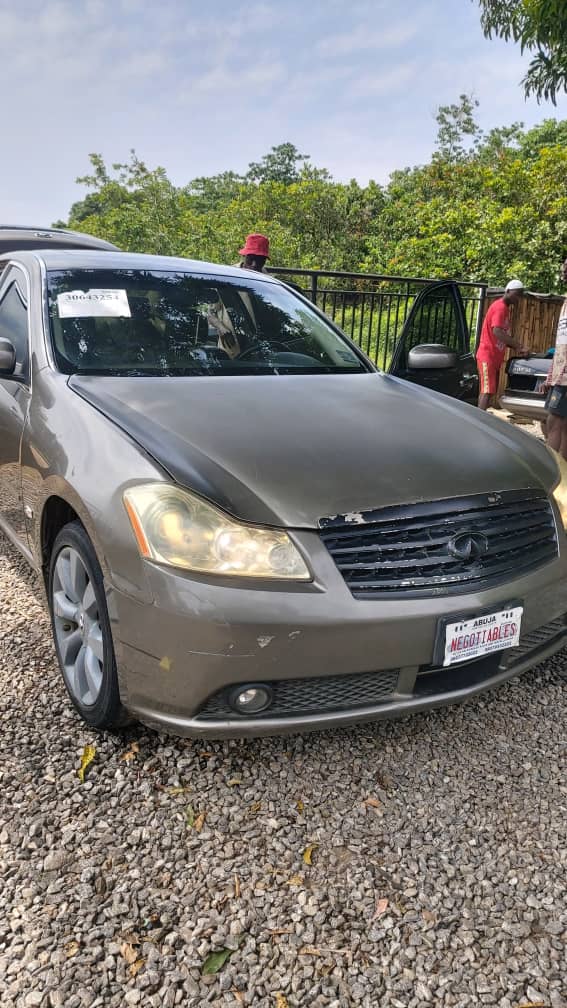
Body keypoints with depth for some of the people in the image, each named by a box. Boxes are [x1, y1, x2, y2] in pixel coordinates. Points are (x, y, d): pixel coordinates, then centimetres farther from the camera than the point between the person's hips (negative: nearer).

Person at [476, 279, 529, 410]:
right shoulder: (500, 307, -12)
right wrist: (519, 346, -27)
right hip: (488, 355, -10)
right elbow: (497, 332, -27)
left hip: (495, 357, 10)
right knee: (487, 391, -16)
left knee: (487, 390, 10)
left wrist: (517, 348, 7)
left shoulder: (504, 308, 19)